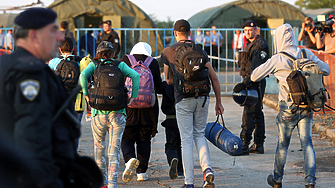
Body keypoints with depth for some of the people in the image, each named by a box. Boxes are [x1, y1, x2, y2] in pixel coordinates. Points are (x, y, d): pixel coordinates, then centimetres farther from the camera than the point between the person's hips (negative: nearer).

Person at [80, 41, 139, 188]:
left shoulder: (94, 65, 4)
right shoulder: (120, 65, 6)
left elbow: (83, 75, -15)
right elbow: (135, 76, -8)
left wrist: (86, 94, -6)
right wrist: (133, 96, -2)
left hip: (99, 113, 0)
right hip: (117, 113, 0)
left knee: (99, 147, 18)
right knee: (114, 149, -1)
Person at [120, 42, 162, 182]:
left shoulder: (125, 60, 0)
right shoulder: (153, 63, 2)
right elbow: (158, 85, 6)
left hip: (129, 105, -1)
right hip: (148, 107, 1)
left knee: (127, 138, 8)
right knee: (144, 140, 11)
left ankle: (130, 159, -20)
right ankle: (142, 172, 10)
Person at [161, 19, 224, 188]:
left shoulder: (168, 52, 3)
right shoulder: (199, 51, 9)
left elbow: (168, 80, 11)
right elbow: (214, 78, 7)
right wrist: (218, 102, 13)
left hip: (183, 99, -3)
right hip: (202, 98, 3)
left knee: (187, 139, 3)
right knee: (199, 134, 19)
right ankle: (207, 169, -3)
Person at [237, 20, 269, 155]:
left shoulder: (260, 45, -13)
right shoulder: (250, 44, 19)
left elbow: (257, 66, -23)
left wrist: (250, 81, -31)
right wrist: (246, 81, 25)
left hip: (255, 83, -11)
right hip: (250, 82, 11)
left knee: (249, 112, -13)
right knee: (257, 113, 12)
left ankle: (245, 145, -15)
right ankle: (258, 145, 17)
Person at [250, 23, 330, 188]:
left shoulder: (277, 60, -9)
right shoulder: (306, 54, -1)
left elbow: (254, 77, -5)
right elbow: (326, 70, 5)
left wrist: (266, 68, 14)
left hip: (288, 108, -2)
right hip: (307, 106, 2)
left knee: (283, 143, 12)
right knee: (307, 143, 5)